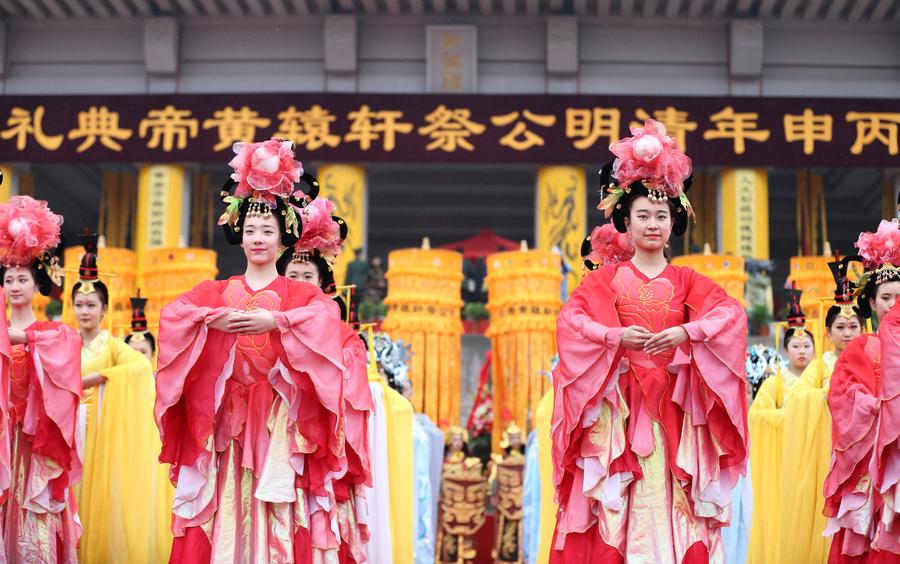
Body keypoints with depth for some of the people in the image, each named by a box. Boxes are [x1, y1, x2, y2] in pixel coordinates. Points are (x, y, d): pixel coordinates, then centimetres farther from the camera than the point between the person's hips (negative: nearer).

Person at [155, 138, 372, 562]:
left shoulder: (299, 293, 9)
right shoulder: (217, 291, 15)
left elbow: (327, 316, -13)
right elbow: (172, 314, -2)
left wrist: (275, 321, -21)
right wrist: (215, 320, -18)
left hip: (280, 421, -2)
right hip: (228, 419, 2)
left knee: (281, 517, -6)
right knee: (225, 511, -2)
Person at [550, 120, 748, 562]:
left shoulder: (685, 281, 12)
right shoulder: (606, 279, 9)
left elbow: (731, 315, -2)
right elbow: (570, 322, -4)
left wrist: (686, 333, -18)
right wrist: (617, 337, -18)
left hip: (675, 408, 1)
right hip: (620, 406, -1)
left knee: (672, 504, -3)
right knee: (621, 507, -6)